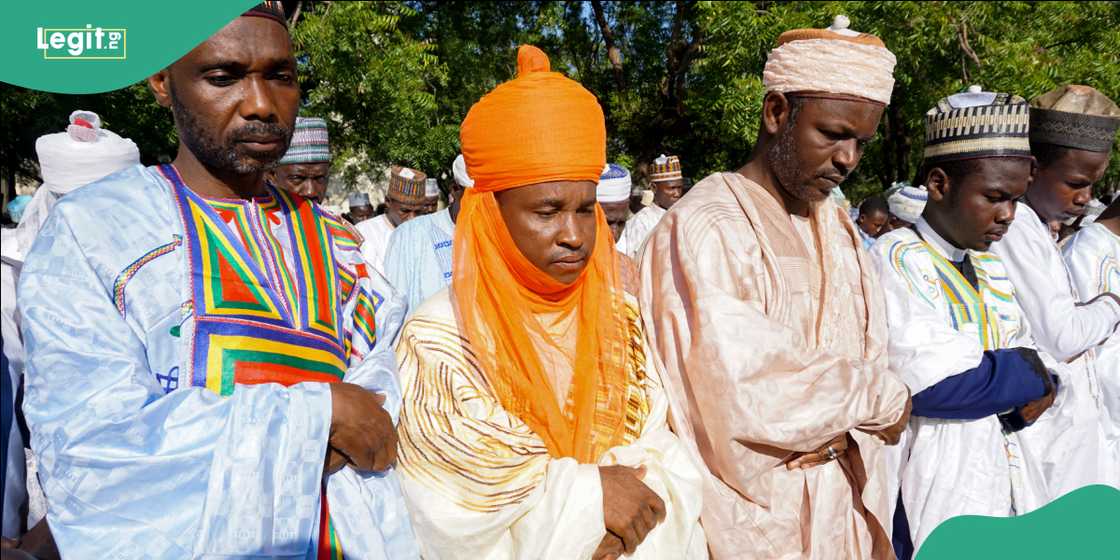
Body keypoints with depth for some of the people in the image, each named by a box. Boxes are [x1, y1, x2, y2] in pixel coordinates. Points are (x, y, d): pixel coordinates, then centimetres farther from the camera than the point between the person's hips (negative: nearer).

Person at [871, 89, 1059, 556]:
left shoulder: (991, 268, 11)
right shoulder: (895, 259, -14)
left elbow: (1030, 361, 13)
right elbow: (931, 382, -25)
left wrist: (1032, 396, -10)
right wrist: (1029, 374, -9)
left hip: (1006, 483, 8)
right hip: (935, 493, -7)